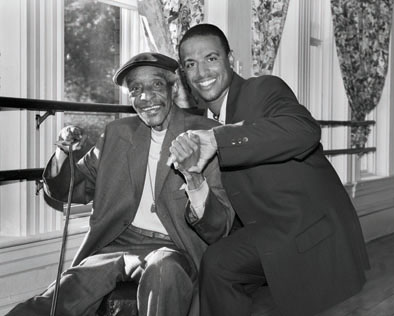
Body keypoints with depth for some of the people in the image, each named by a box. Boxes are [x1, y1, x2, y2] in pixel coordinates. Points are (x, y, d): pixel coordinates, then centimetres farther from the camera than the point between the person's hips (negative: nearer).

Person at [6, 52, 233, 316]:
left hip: (173, 250, -2)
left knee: (163, 268, -37)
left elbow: (219, 230, -9)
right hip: (115, 244, 2)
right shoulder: (118, 133, 11)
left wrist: (194, 178, -29)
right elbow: (73, 190, 21)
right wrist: (64, 153, -1)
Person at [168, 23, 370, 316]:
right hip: (272, 231, 7)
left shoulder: (265, 89, -11)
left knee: (219, 263, -18)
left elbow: (304, 130, -34)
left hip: (314, 232, -7)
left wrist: (216, 139, -34)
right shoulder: (206, 123, 13)